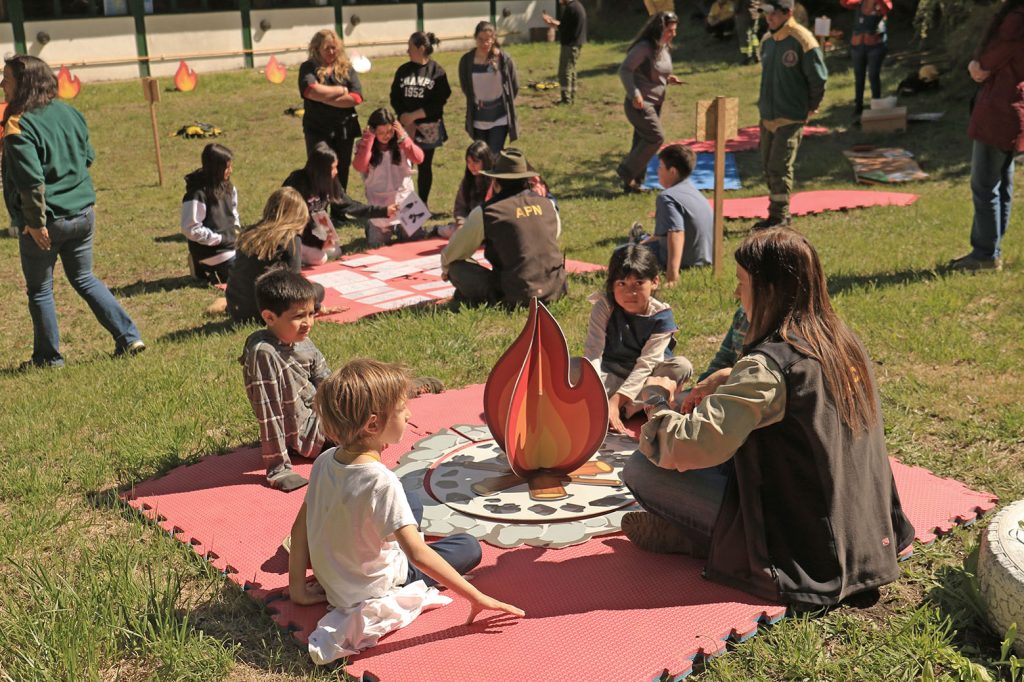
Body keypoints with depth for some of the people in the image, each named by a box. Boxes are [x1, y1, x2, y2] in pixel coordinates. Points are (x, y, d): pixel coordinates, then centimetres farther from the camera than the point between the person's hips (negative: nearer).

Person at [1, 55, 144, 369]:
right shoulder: (68, 112, 3)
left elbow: (32, 181, -24)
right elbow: (88, 156, 12)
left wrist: (35, 222, -17)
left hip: (46, 222, -7)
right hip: (83, 213, 7)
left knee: (39, 289, 11)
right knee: (84, 278, 21)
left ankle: (48, 357, 22)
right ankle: (129, 337, 15)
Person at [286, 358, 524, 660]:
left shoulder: (324, 462, -11)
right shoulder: (381, 482, -32)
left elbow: (300, 527, -4)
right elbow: (417, 553, -34)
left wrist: (297, 587, 4)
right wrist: (477, 597, -29)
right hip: (372, 591, -7)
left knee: (413, 502, 23)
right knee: (468, 545, 8)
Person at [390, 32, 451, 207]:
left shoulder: (437, 71, -5)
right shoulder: (403, 70, 6)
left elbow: (439, 101, -11)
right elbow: (395, 97, 6)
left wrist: (414, 115, -15)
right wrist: (404, 117, -10)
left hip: (428, 127, -2)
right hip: (405, 126, 2)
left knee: (425, 166, 8)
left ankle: (422, 205, 19)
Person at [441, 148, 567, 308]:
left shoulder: (485, 213, -4)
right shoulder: (548, 205, 7)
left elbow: (450, 255, 7)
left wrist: (446, 269, 30)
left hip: (517, 296, -4)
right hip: (555, 292, 4)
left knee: (457, 266, 9)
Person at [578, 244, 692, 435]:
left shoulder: (661, 316, -18)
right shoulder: (604, 307, -17)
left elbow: (646, 364, -24)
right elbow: (593, 352, -25)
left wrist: (616, 401, -35)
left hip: (644, 377, 0)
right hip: (611, 376, 0)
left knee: (682, 367, -28)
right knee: (570, 367, -28)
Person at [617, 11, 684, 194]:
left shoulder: (665, 48, 10)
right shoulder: (644, 47, -16)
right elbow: (624, 70, -17)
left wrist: (668, 79, 3)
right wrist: (634, 94, -27)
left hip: (655, 103, 8)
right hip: (639, 103, -8)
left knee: (643, 141, 9)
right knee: (656, 137, -15)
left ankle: (631, 183, 17)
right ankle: (626, 171, -4)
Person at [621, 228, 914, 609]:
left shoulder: (770, 363, -22)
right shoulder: (845, 344, 3)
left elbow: (689, 448, -26)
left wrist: (657, 400, -7)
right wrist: (722, 385, 14)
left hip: (802, 552, -8)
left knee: (642, 468, -10)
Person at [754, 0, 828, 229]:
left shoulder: (803, 41, -15)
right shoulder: (767, 40, 8)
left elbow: (818, 78, -10)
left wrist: (810, 108, -3)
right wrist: (765, 103, 15)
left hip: (791, 118, -7)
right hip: (767, 116, 8)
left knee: (779, 167, -9)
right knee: (768, 166, 11)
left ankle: (780, 216, 1)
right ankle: (778, 215, 21)